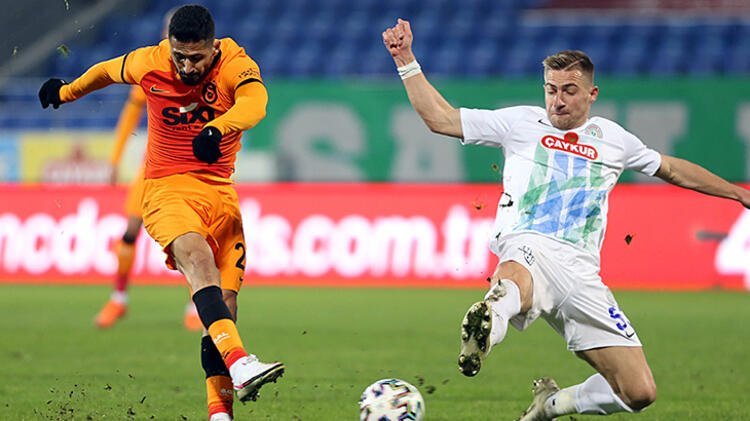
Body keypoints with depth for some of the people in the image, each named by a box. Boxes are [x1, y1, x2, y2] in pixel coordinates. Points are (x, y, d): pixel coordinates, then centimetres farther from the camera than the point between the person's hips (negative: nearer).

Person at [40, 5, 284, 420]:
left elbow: (254, 102, -34)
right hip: (167, 190, -2)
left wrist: (219, 127, -55)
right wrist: (67, 91, 36)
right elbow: (107, 70, 18)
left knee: (225, 305, -4)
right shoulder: (147, 63, -5)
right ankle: (239, 363, -50)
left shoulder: (235, 64, -11)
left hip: (221, 193, 2)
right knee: (198, 259, -31)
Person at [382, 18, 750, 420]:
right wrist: (406, 61, 8)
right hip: (529, 248, -4)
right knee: (514, 285, -46)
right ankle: (489, 320, -81)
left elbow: (674, 169, 39)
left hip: (580, 270, 4)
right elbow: (440, 118, 15)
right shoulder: (521, 122, 16)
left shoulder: (614, 139, 24)